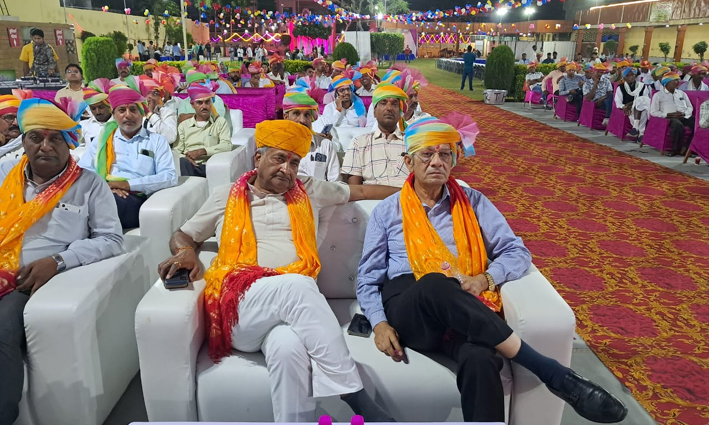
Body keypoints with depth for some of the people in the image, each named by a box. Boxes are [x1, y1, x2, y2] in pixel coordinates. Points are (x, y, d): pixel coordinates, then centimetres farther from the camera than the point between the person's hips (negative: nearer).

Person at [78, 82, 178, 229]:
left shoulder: (157, 140, 16)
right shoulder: (102, 138, 25)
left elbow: (170, 176, 1)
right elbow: (82, 170, 13)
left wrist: (129, 184, -10)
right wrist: (104, 185, -10)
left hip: (135, 199, -2)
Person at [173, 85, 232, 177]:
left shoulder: (220, 122, 15)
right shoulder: (184, 125, 20)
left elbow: (227, 145, 0)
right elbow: (176, 150, 11)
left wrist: (202, 151, -11)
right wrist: (185, 157, -14)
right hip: (189, 165, 1)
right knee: (183, 162, -34)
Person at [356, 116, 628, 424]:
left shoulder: (472, 202, 14)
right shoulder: (386, 211, 12)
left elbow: (518, 252, 9)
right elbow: (368, 279, 9)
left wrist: (485, 278, -12)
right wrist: (379, 324, -9)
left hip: (462, 311, 1)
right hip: (407, 309, 0)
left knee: (480, 359, -38)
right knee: (436, 284, -38)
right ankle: (555, 375, -30)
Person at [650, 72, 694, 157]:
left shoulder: (682, 93, 23)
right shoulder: (658, 95, 6)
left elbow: (690, 107, 22)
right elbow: (653, 112, -1)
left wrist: (684, 113, -2)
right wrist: (669, 114, -12)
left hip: (684, 117, 5)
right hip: (669, 118, -5)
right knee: (678, 125, -40)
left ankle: (685, 147, -17)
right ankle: (676, 149, -20)